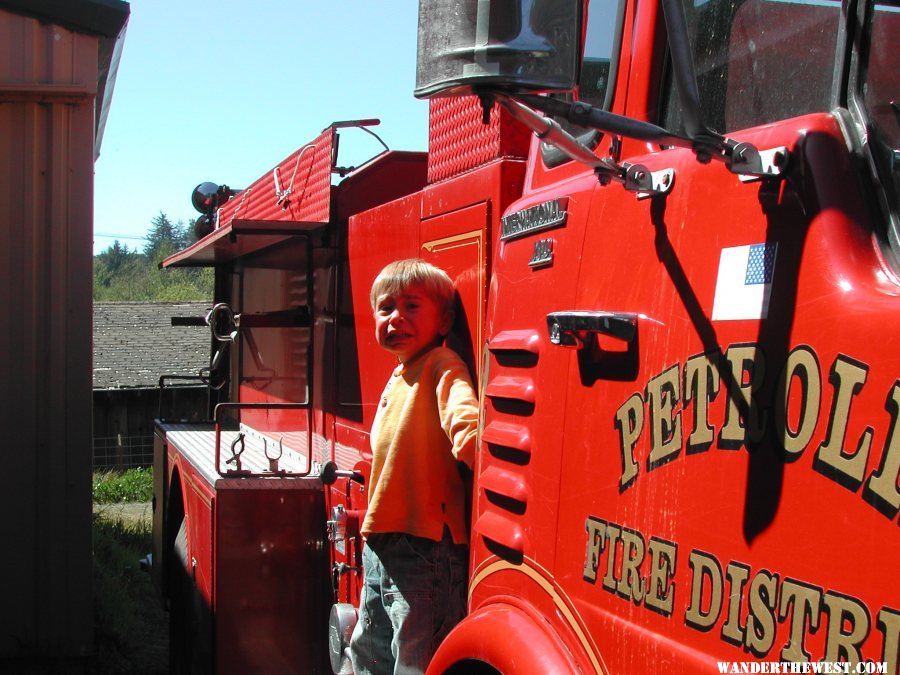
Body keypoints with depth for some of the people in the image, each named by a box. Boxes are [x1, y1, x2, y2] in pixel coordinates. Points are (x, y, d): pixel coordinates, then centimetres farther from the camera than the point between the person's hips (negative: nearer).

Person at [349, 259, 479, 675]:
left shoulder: (442, 366, -11)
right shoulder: (397, 379, 17)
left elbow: (461, 411, -31)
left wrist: (469, 436, -51)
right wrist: (375, 528, 18)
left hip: (425, 545, -10)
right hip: (380, 541, 10)